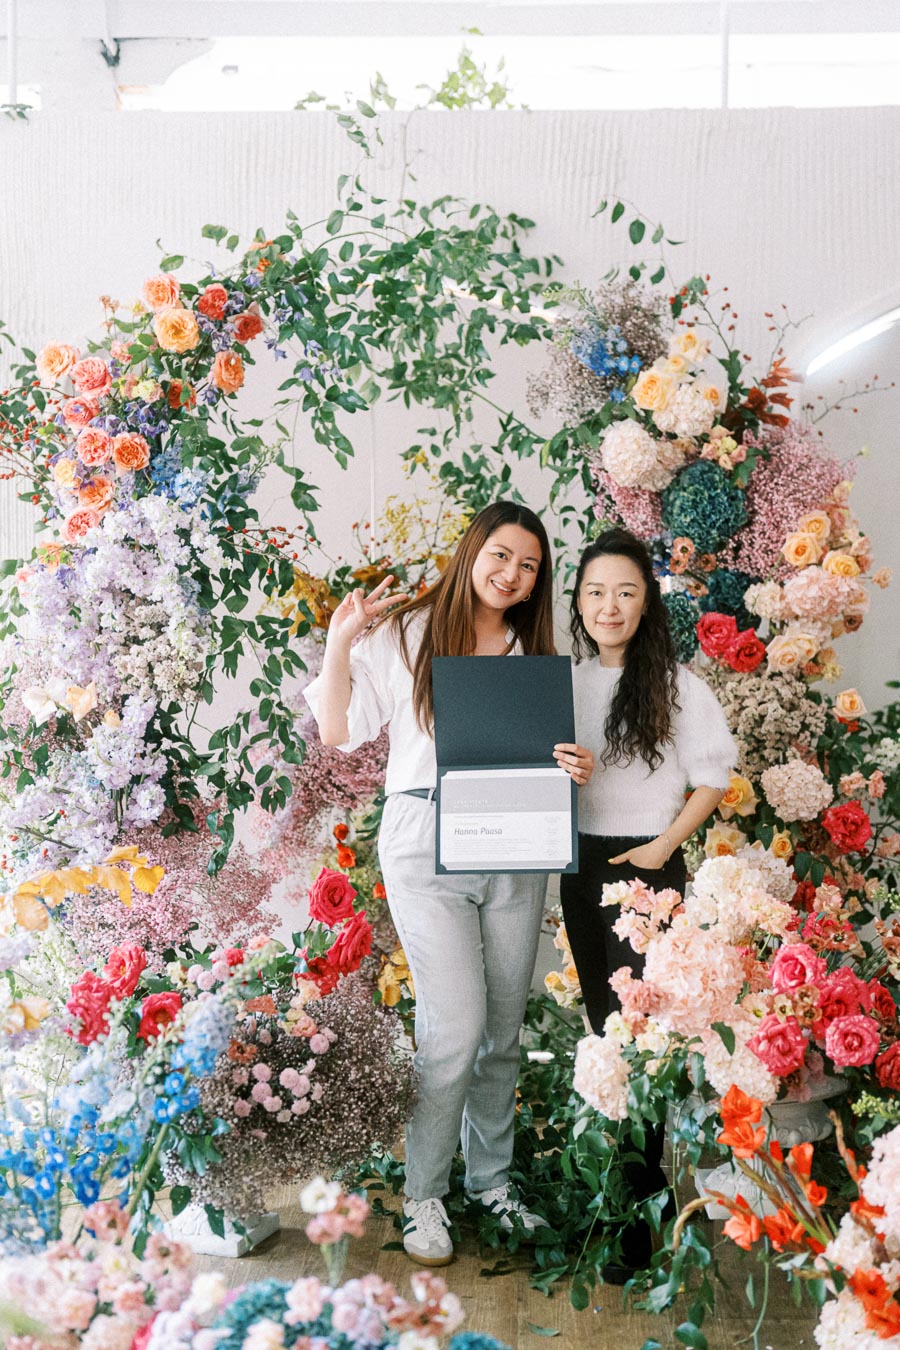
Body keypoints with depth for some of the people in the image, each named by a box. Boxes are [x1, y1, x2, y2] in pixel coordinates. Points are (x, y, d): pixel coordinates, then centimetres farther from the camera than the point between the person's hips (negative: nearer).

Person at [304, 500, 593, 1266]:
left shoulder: (534, 653, 14)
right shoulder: (407, 633, 0)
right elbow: (340, 731, 0)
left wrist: (576, 769, -3)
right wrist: (340, 644, -12)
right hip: (428, 848, -4)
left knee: (504, 1028, 11)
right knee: (457, 1028, -9)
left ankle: (491, 1179, 29)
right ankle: (424, 1195, 10)